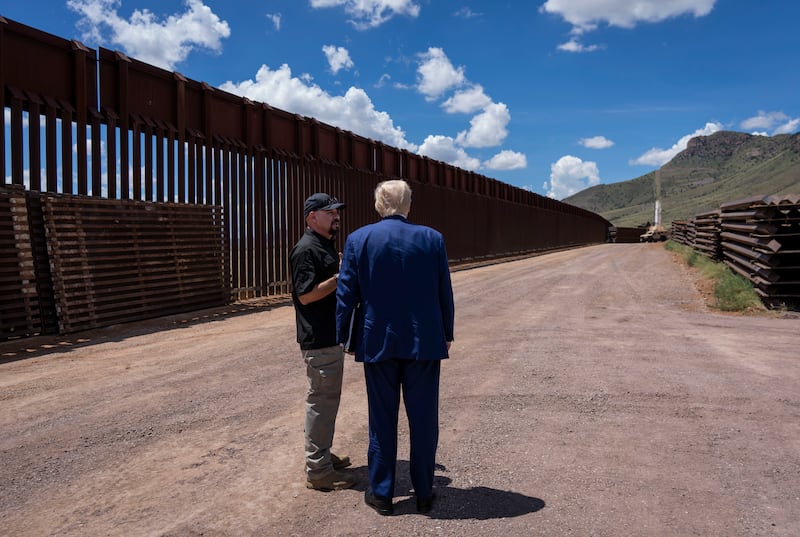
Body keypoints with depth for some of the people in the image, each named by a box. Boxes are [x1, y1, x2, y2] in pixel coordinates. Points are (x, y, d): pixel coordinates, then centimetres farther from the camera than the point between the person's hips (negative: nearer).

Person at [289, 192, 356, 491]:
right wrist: (341, 276, -22)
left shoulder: (326, 246, 16)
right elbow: (306, 295, -22)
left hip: (332, 336, 10)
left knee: (327, 399, 18)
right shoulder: (306, 249, -16)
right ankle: (318, 471, 6)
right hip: (318, 340, -10)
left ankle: (323, 454, 32)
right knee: (321, 401, -3)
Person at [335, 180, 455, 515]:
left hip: (378, 342, 0)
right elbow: (445, 294, 2)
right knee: (423, 420, 11)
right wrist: (446, 334, 14)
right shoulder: (432, 239, -2)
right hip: (424, 342, 1)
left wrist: (345, 337, 8)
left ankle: (381, 493, 21)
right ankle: (424, 493, 22)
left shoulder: (358, 239, -4)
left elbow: (346, 295, -2)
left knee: (382, 421, 11)